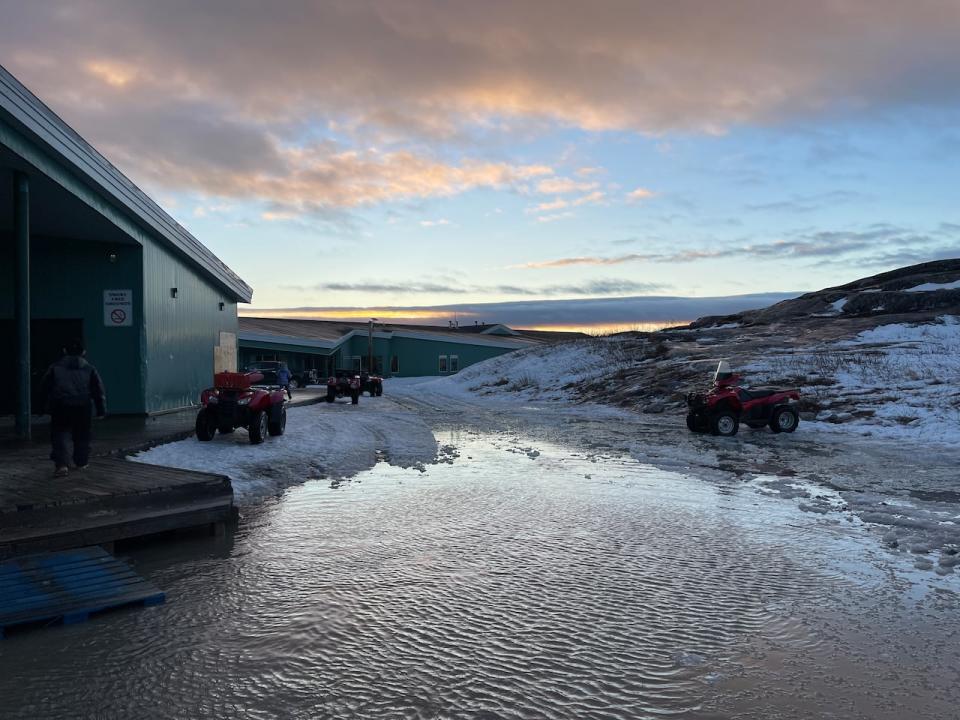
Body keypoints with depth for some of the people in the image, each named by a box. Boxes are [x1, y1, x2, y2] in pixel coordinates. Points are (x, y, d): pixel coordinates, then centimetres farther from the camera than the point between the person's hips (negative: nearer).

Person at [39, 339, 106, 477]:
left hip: (60, 406, 0)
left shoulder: (55, 367, 10)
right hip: (82, 407, 1)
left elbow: (44, 387, 12)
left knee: (60, 435, 0)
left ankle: (62, 464, -16)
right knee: (82, 435, 15)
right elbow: (98, 389, 6)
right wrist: (101, 410, 9)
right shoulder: (89, 369, 9)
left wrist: (47, 404, 22)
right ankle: (81, 462, 22)